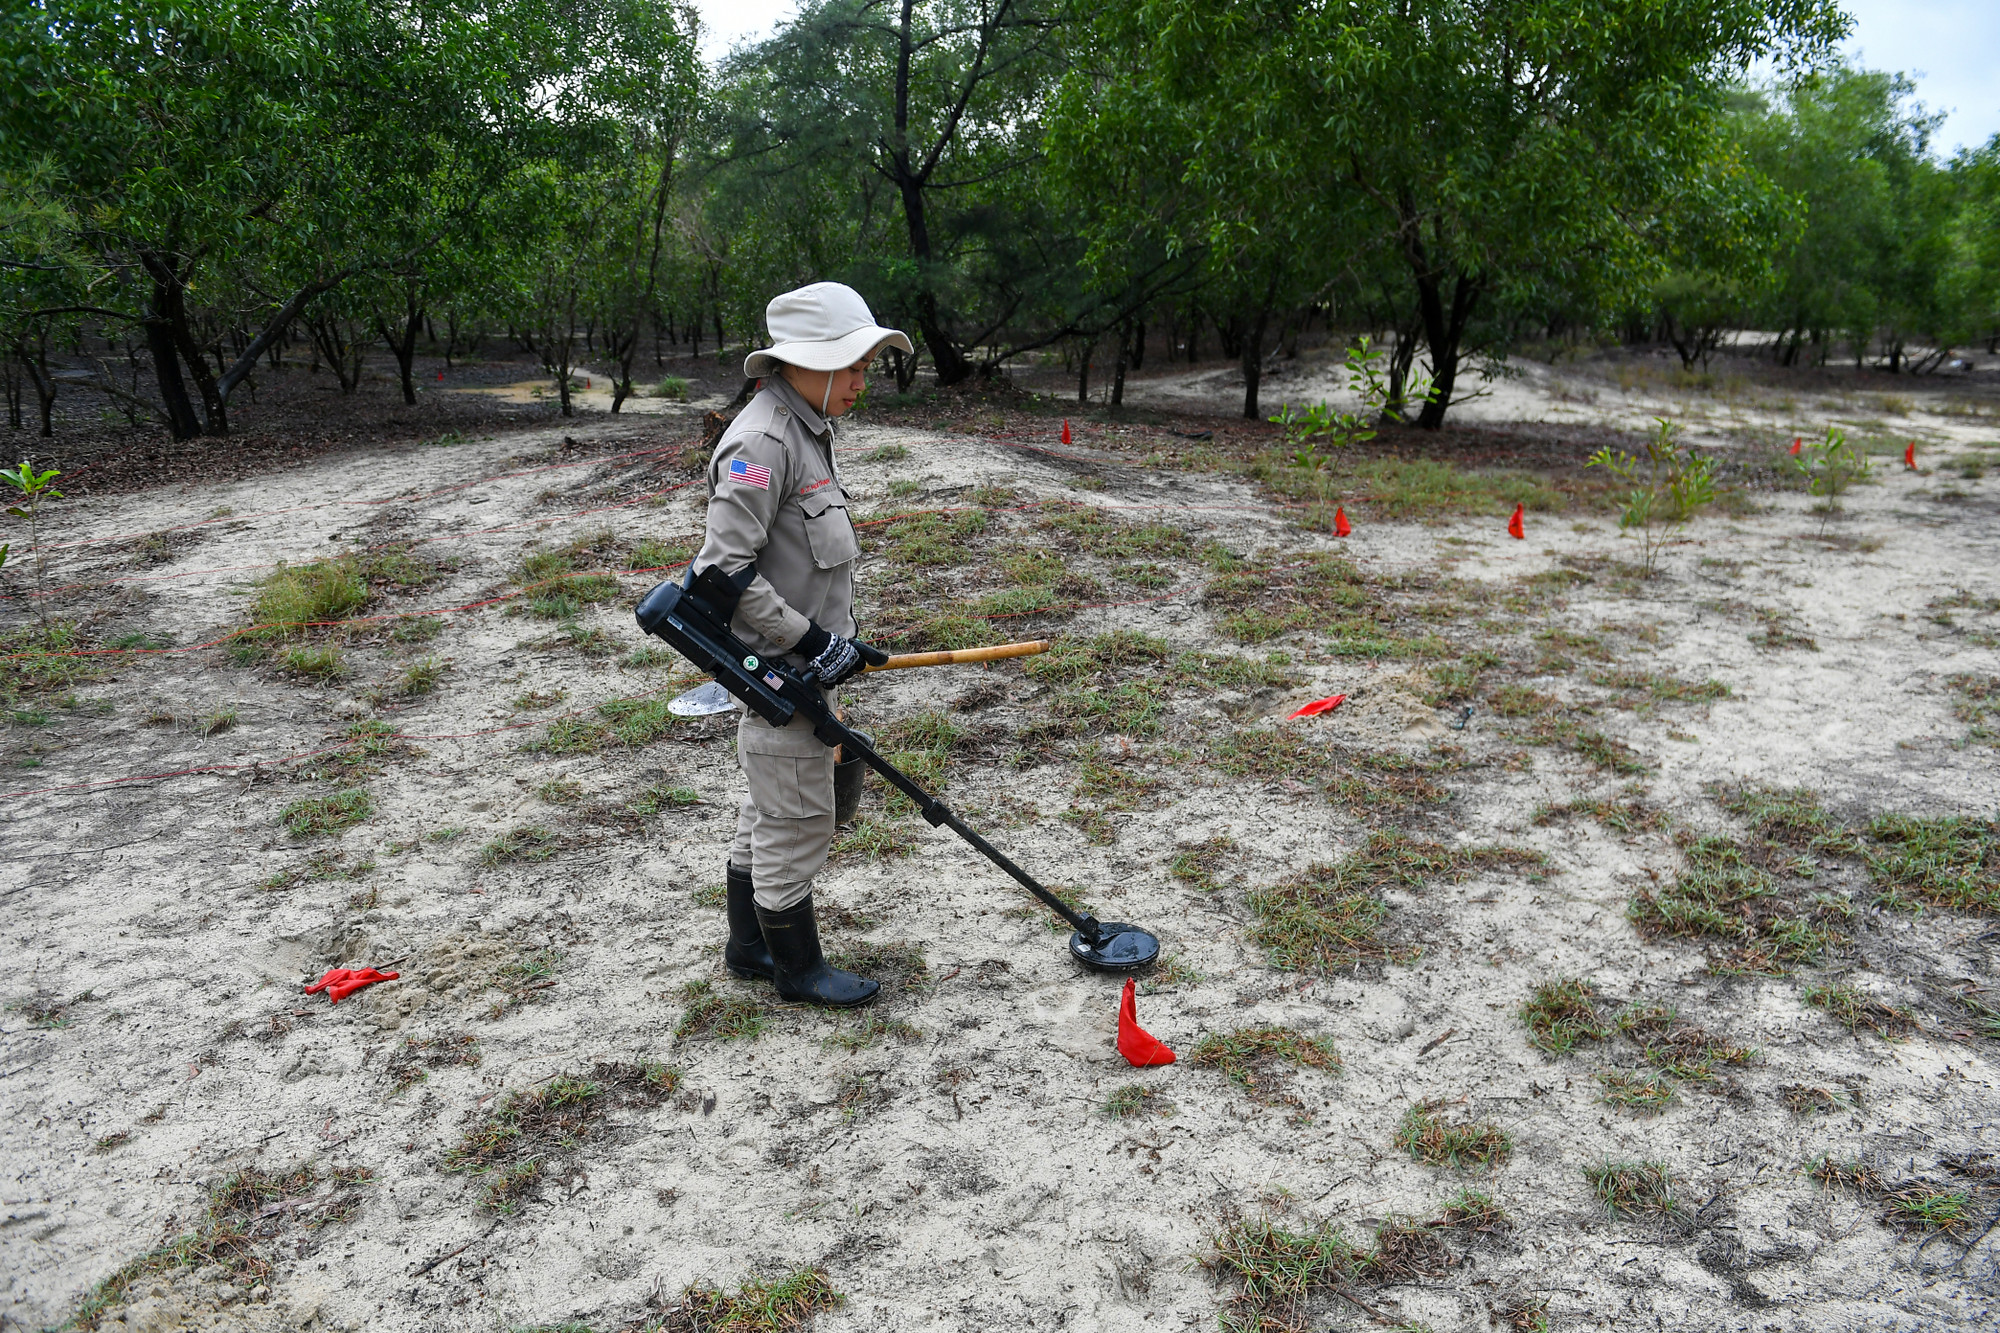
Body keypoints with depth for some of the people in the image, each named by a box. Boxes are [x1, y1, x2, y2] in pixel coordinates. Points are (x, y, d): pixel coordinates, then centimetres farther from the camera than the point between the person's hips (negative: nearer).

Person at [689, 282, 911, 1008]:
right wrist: (811, 641, -20)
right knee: (796, 822, 4)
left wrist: (839, 640, 18)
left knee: (769, 810, 21)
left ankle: (749, 946, 37)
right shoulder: (762, 439, -21)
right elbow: (726, 566, -25)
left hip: (804, 661, 10)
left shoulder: (805, 429, 12)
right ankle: (798, 967, 22)